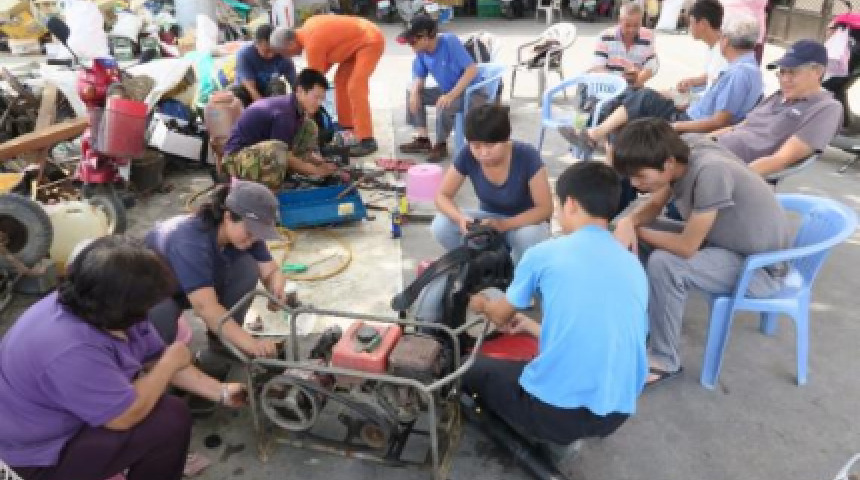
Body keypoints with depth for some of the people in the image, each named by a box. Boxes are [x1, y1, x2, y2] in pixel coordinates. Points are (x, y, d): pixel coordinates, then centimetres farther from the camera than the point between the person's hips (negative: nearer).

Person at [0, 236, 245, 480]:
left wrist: (221, 392, 0)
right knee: (171, 419, -17)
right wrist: (170, 363, -16)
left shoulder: (104, 311, -10)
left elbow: (156, 357, 0)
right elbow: (126, 416, -29)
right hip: (42, 450, -9)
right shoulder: (70, 350, -37)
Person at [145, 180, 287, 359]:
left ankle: (222, 346, -6)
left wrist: (277, 292, -40)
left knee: (248, 267, -22)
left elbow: (272, 271, -16)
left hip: (206, 285, 6)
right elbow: (205, 306, -48)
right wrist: (250, 343, -55)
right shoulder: (190, 239, -40)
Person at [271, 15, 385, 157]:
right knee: (340, 81, 14)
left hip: (371, 41, -10)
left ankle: (367, 141, -16)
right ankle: (347, 127, 25)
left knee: (355, 88, -17)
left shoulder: (312, 43, -23)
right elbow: (329, 52, 13)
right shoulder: (307, 30, 4)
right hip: (359, 41, 10)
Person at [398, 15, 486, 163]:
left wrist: (451, 95, -34)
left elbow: (472, 70, -28)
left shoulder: (450, 41, -23)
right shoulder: (421, 52, -5)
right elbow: (419, 78, 3)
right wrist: (414, 92, -22)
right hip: (449, 91, 8)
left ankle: (441, 145, -9)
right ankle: (422, 139, 2)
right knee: (412, 93, 1)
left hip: (473, 93, -8)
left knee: (444, 105, -35)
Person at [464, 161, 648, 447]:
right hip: (617, 413, 5)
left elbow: (501, 317, 12)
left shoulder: (545, 253, -6)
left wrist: (482, 305, 36)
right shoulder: (634, 266, 7)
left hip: (556, 411, -5)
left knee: (471, 367, 19)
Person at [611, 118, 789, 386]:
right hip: (723, 239, 8)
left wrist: (637, 232, -15)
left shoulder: (710, 172, -34)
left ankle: (664, 361, -8)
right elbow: (653, 206, 2)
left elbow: (686, 246, -29)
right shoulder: (680, 156, -12)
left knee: (663, 264, -28)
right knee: (638, 229, 0)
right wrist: (628, 222, -19)